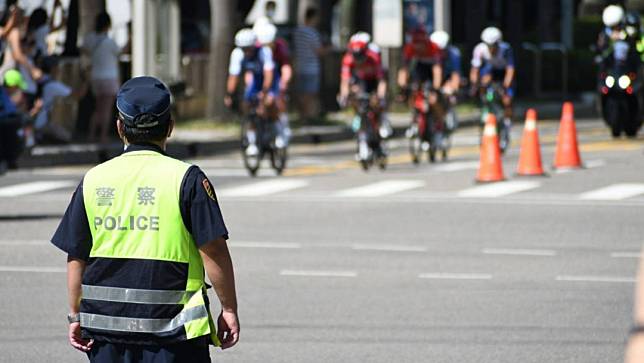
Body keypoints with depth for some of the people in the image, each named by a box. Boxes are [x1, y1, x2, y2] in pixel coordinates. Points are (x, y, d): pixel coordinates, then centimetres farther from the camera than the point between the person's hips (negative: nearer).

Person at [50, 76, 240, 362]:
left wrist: (76, 316, 15)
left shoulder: (93, 181, 4)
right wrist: (229, 308, 1)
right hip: (172, 326, -4)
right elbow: (214, 252, -8)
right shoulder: (185, 179, -7)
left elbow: (76, 257, 7)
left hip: (105, 324, 4)